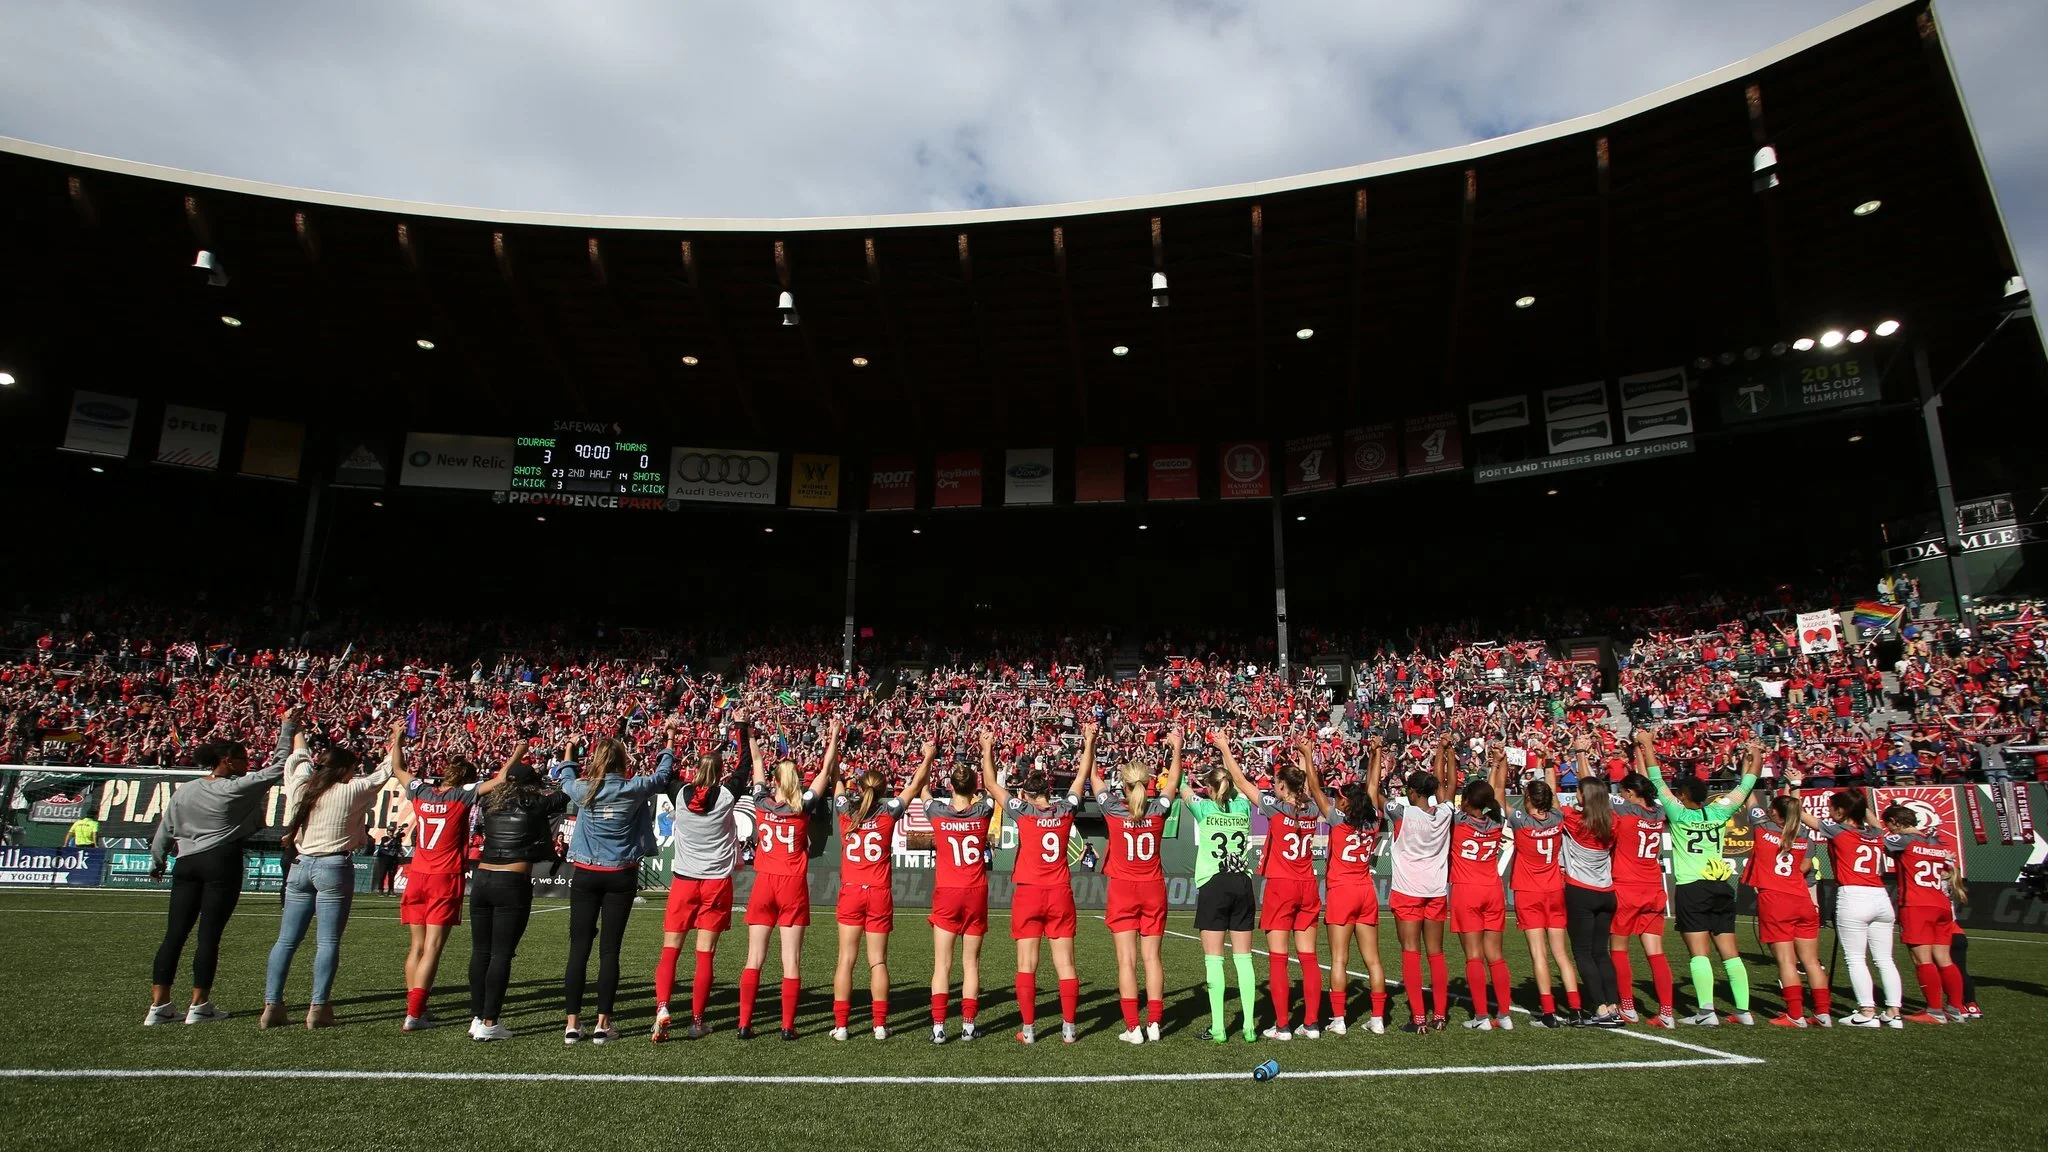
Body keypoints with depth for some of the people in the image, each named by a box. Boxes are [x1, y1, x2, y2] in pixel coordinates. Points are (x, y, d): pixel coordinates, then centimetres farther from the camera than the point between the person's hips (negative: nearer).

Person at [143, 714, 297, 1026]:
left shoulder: (184, 791, 9)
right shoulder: (239, 788, -7)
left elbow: (164, 830, 14)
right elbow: (278, 767, -3)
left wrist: (156, 861, 28)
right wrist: (287, 729, 4)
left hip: (186, 864, 6)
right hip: (222, 863, -6)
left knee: (174, 934, 7)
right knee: (209, 935, -1)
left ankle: (159, 1006, 9)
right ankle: (199, 1006, 5)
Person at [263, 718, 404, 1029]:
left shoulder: (299, 788, 5)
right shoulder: (350, 792, -8)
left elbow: (301, 762, 26)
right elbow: (390, 770, 2)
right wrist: (397, 739, 17)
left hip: (301, 866, 6)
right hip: (334, 868, -5)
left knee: (286, 940, 9)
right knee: (328, 941, -1)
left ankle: (271, 1006, 10)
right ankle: (318, 1008, -2)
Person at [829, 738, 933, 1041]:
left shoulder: (845, 810, -2)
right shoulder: (888, 812, -5)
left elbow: (836, 780, 15)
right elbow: (916, 785, 7)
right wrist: (929, 756, 22)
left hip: (850, 892, 1)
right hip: (880, 894, -1)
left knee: (846, 959, 3)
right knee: (878, 961, 6)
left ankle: (840, 1024, 3)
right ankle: (879, 1024, 6)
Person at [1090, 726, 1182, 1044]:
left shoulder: (1113, 809, -10)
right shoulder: (1158, 809, -5)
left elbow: (1090, 775, 2)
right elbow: (1173, 782, 13)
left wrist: (1090, 743, 10)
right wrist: (1176, 748, 21)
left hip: (1122, 890, -2)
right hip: (1153, 890, 2)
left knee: (1126, 960, -1)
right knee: (1152, 957, 8)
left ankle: (1133, 1028, -2)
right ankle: (1153, 1023, 8)